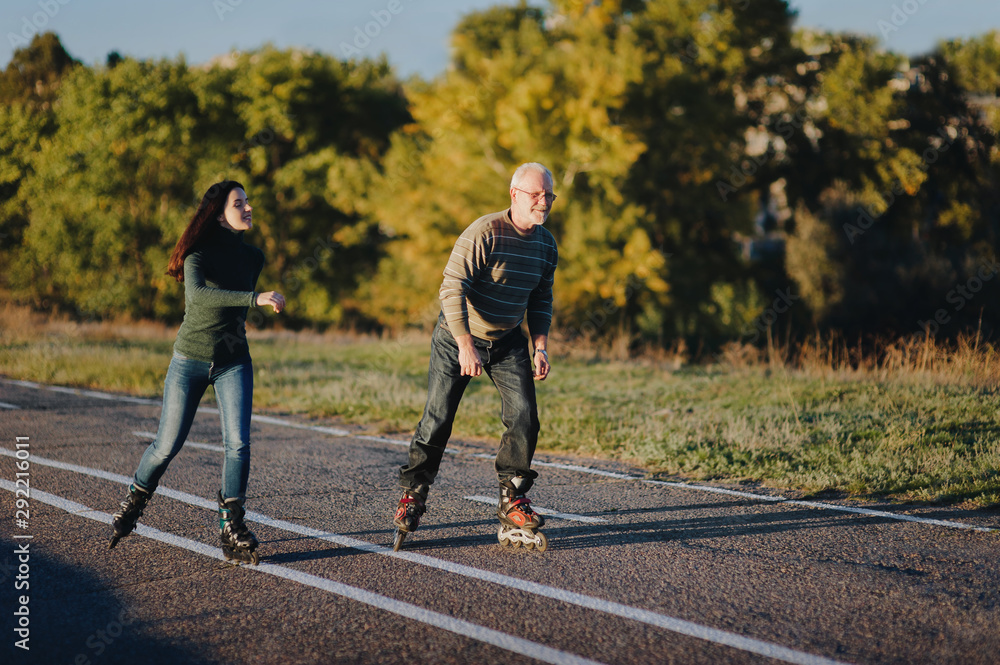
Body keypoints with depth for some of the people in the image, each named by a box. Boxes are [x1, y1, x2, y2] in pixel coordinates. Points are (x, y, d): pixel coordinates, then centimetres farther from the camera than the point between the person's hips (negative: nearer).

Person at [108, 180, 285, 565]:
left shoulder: (252, 257, 5)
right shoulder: (200, 253, -13)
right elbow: (197, 293, -35)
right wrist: (255, 298, -41)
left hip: (234, 363, 3)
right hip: (191, 360, -3)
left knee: (238, 443, -15)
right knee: (167, 446, 2)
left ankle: (231, 529, -7)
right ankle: (134, 502, 29)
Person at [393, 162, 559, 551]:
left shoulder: (546, 245, -1)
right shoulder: (484, 234, -22)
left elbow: (541, 300, 12)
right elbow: (452, 289, -25)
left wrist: (540, 348, 2)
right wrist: (465, 345, -30)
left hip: (507, 341, 5)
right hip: (459, 336, -5)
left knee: (524, 416, -7)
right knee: (437, 419, -4)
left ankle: (512, 500, 5)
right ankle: (412, 496, 12)